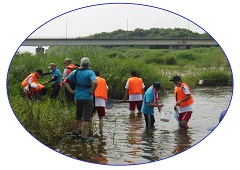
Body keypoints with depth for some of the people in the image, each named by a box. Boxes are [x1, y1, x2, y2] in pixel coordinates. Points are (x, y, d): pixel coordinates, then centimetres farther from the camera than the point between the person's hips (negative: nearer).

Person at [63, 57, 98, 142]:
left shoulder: (75, 72, 3)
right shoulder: (90, 73, -13)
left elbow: (65, 82, 5)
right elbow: (95, 83, -30)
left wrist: (71, 91, 6)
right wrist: (92, 91, -15)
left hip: (77, 97, 5)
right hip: (87, 98, -5)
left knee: (78, 116, 23)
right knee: (86, 117, 1)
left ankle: (75, 132, 30)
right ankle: (84, 136, 2)